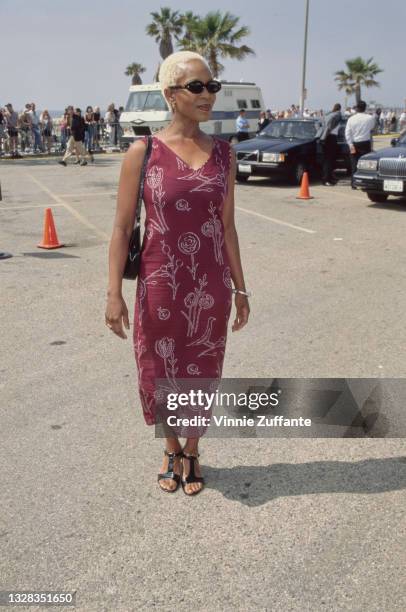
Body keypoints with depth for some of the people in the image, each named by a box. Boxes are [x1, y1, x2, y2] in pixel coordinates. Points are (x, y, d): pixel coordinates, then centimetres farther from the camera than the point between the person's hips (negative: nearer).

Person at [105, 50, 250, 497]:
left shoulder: (223, 152, 2)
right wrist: (114, 293, -10)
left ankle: (192, 452, 38)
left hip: (211, 287, 2)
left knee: (201, 374, 13)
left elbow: (227, 225, 7)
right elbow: (122, 227, -5)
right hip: (160, 286, -2)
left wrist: (240, 288, 9)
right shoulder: (143, 152, -7)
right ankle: (171, 450, 40)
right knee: (161, 372, 12)